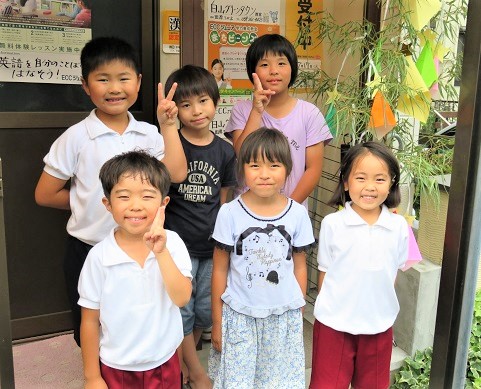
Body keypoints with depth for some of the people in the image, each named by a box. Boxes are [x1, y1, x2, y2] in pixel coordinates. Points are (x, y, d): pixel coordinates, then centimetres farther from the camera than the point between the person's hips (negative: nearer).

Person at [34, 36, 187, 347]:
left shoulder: (149, 134, -2)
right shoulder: (77, 138, -10)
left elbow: (177, 174, -18)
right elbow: (45, 195, -4)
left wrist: (168, 126, -19)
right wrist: (90, 201, -3)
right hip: (88, 251, -2)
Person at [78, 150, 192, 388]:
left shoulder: (172, 243, -12)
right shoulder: (99, 256, -15)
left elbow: (182, 298, -20)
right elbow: (90, 320, -6)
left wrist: (161, 252, -28)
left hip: (165, 363, 1)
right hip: (115, 369, -1)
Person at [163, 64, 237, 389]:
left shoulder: (225, 150, 0)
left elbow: (222, 199, 9)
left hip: (211, 244, 4)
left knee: (206, 310, 18)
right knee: (181, 310, 10)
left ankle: (183, 358, 44)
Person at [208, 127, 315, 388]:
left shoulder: (298, 213, -5)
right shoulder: (229, 213, -10)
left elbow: (300, 268, 4)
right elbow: (220, 271, -4)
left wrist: (298, 314, 6)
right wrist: (217, 322, 0)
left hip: (283, 317, 2)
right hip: (239, 316, -1)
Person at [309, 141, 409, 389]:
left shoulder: (398, 226, -5)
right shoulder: (332, 224, -11)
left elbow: (393, 272, 6)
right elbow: (325, 272, -2)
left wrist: (382, 309, 6)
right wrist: (328, 309, -1)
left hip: (379, 325, 2)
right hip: (333, 323, -2)